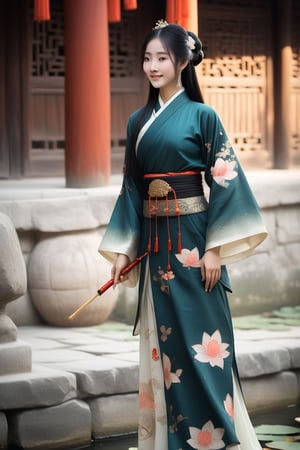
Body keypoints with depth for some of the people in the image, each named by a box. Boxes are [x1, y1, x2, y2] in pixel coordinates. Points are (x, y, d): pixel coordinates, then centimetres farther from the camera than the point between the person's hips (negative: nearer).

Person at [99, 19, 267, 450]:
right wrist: (121, 249, 6)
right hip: (153, 243, 5)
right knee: (161, 343, 8)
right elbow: (131, 187, 12)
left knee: (201, 341, -4)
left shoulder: (202, 116, -5)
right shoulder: (138, 121, 10)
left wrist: (215, 250, -14)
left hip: (192, 241, -5)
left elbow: (224, 183, -8)